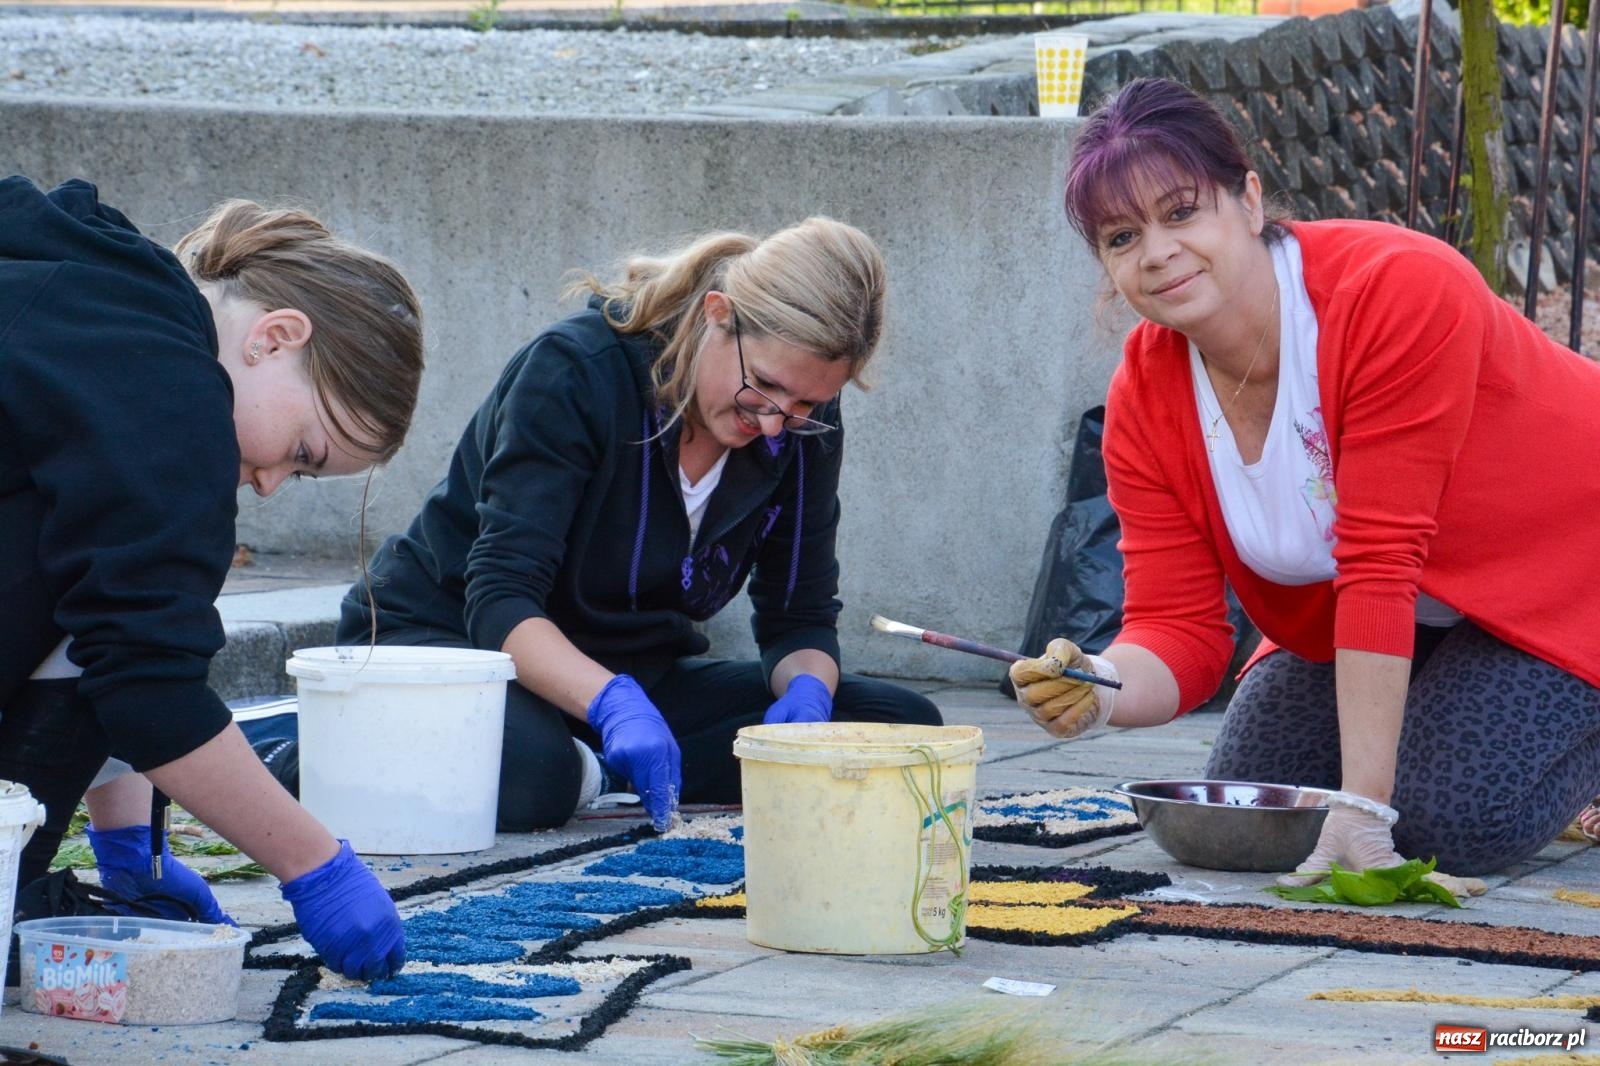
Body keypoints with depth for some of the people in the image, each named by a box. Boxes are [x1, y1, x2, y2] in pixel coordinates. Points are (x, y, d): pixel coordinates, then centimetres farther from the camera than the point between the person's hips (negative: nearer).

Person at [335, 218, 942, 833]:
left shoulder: (803, 429, -5)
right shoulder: (577, 371, -22)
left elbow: (800, 617, 1)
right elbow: (500, 600, -28)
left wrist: (808, 688, -24)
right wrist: (614, 705, -45)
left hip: (634, 675, 7)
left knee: (905, 724, -13)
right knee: (525, 772, -44)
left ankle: (599, 776, -14)